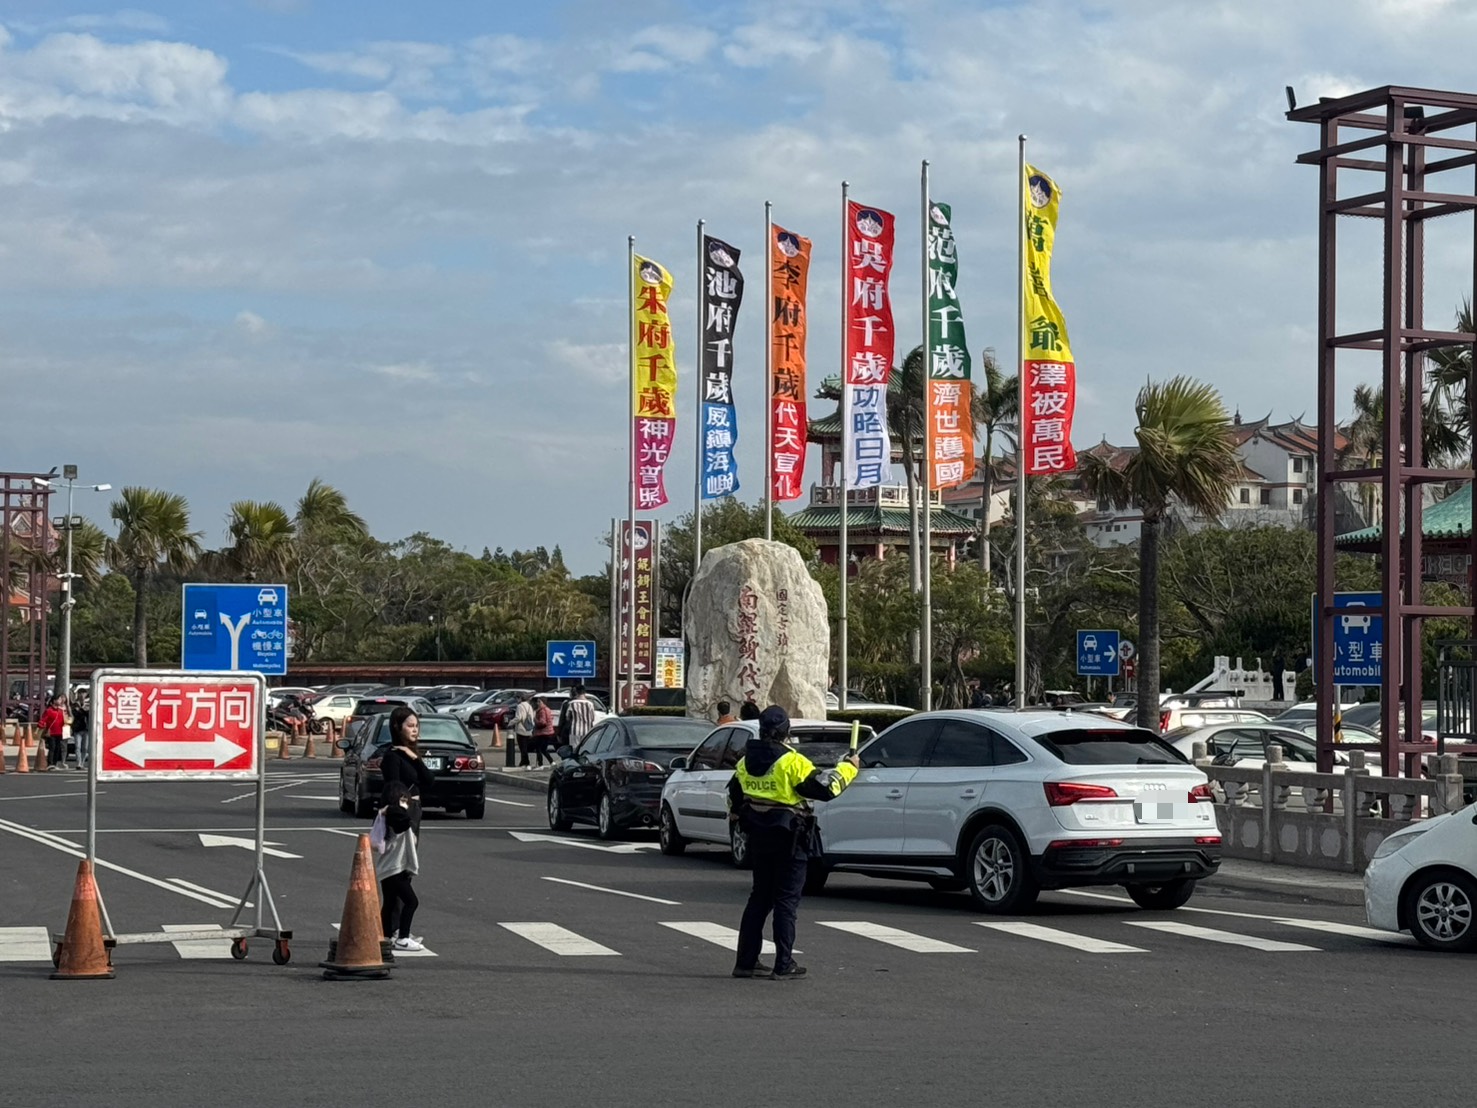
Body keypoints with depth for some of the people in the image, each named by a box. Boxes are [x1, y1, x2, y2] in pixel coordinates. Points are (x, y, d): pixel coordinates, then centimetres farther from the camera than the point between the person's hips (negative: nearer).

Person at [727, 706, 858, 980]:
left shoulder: (746, 762, 5)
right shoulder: (792, 762, -17)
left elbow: (734, 799, 18)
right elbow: (826, 787, -16)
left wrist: (739, 818, 38)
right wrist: (848, 767, 0)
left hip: (759, 839, 6)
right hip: (789, 840, -6)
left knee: (759, 898, 15)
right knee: (786, 901, -1)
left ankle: (746, 961, 14)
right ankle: (784, 965, -1)